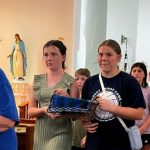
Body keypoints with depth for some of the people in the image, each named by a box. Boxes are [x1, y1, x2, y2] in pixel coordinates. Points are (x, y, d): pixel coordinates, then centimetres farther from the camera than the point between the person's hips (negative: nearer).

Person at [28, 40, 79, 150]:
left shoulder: (71, 82, -4)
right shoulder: (38, 80, 6)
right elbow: (30, 111, 4)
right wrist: (44, 109, -15)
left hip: (61, 133, -3)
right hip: (40, 133, 4)